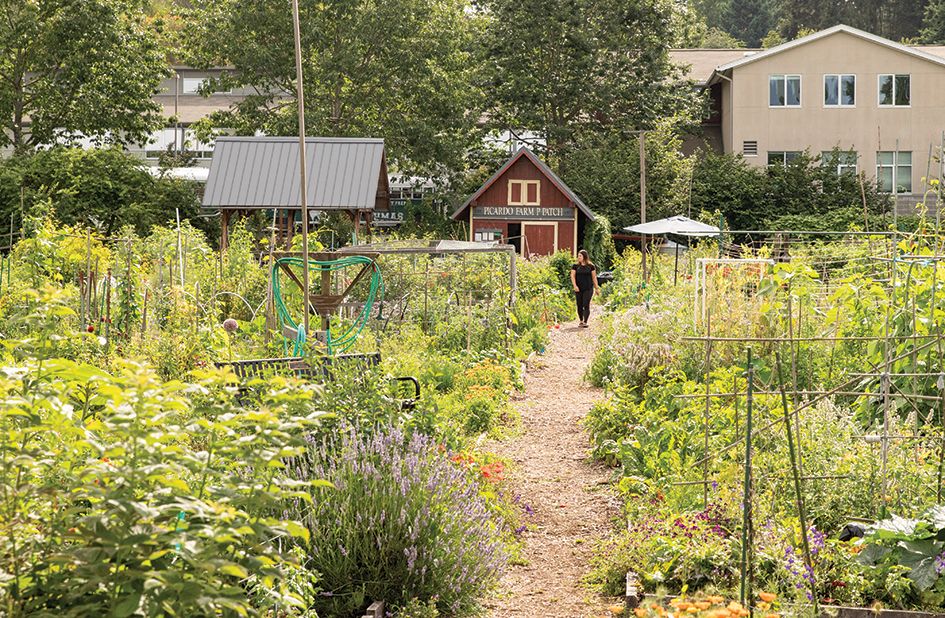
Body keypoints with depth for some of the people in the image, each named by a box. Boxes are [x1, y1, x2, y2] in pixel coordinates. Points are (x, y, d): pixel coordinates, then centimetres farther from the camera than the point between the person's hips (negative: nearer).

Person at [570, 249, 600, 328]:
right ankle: (581, 321, 20)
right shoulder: (575, 266, 6)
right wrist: (575, 285, -13)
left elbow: (594, 277, 8)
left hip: (588, 289, -2)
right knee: (579, 305, 6)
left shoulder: (591, 266, 3)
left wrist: (596, 287, 7)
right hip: (578, 289, 2)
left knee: (586, 305, -9)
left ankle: (585, 322, -9)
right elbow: (573, 276, 1)